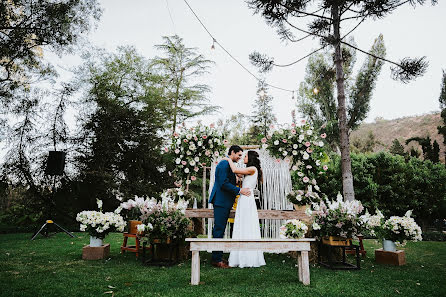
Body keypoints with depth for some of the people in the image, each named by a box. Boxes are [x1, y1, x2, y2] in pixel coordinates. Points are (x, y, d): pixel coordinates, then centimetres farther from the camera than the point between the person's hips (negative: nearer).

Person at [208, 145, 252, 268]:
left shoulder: (229, 164, 18)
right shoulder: (224, 164, -14)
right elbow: (224, 184, -21)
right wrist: (240, 190, -19)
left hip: (225, 202, 11)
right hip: (221, 201, -11)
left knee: (220, 230, 13)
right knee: (219, 229, -5)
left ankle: (217, 257, 21)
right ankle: (217, 260, 2)